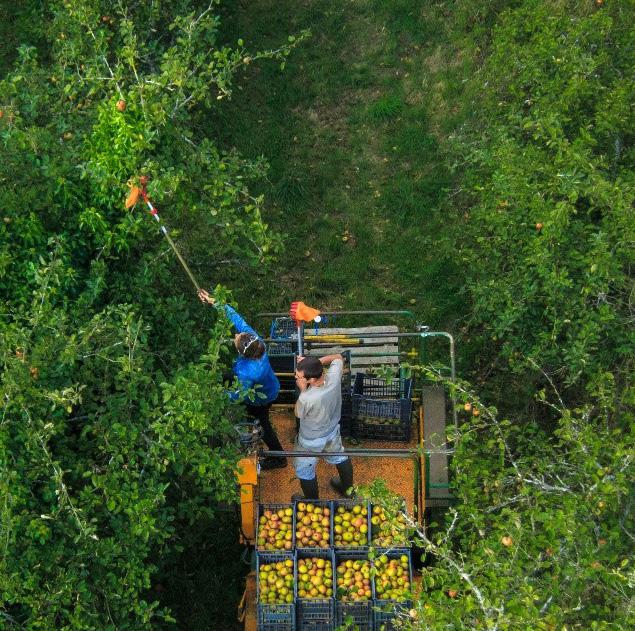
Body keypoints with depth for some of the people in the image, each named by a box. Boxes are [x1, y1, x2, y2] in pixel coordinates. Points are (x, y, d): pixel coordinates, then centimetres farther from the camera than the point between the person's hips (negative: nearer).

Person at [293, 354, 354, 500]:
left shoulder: (306, 398, -43)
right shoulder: (334, 377, -30)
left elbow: (298, 414, -18)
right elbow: (338, 358, -6)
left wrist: (303, 389, -22)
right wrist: (315, 362, -16)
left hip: (311, 440, -5)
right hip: (332, 431, 5)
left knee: (305, 471, 23)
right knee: (339, 457, 32)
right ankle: (347, 488, 56)